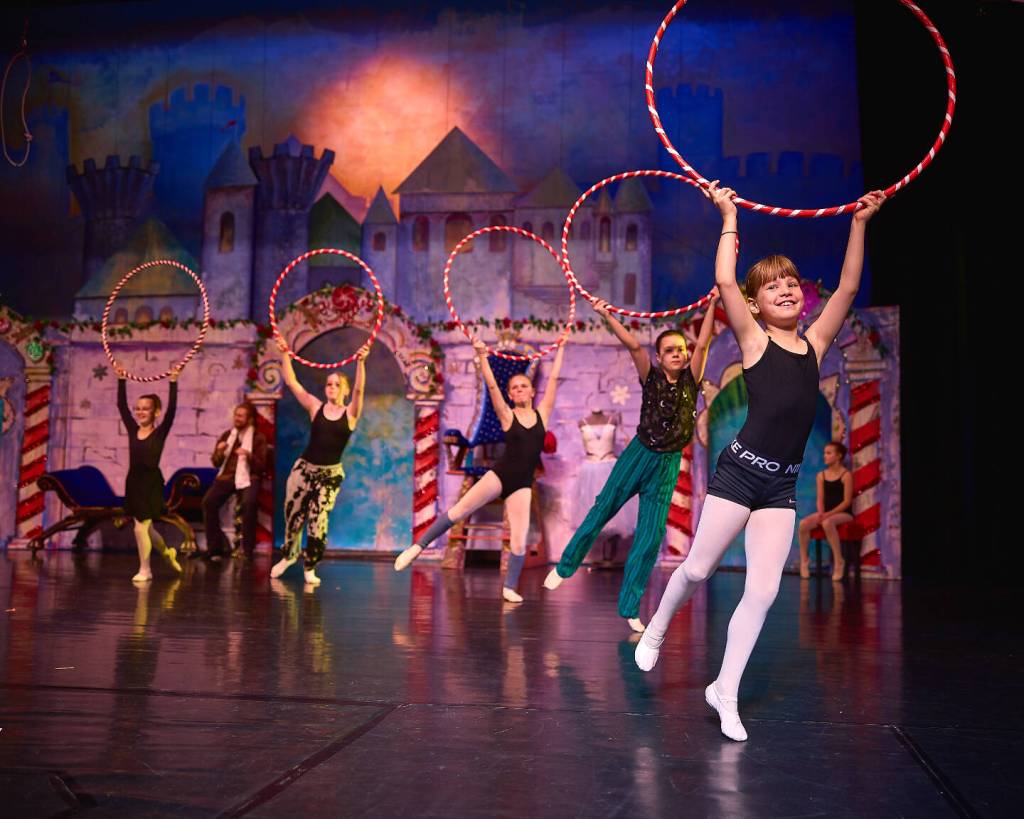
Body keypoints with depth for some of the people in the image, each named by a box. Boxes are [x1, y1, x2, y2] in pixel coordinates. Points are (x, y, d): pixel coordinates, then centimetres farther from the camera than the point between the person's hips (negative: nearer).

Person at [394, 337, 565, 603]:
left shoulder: (542, 413, 7)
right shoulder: (507, 416, 2)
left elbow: (553, 379, 8)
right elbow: (491, 385, -8)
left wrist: (560, 348, 11)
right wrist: (482, 356, -15)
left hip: (522, 484, 2)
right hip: (499, 474, -2)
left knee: (519, 541, -4)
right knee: (459, 510, -13)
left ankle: (510, 587, 10)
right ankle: (418, 546, -3)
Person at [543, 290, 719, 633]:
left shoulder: (690, 380, 0)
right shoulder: (651, 378, -3)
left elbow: (702, 345, -11)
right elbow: (633, 345, -16)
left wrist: (712, 305, -19)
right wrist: (607, 317, -27)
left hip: (668, 465, 1)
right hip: (638, 455, -1)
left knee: (650, 537, 0)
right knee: (601, 511, 8)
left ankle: (630, 607, 9)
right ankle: (565, 567, 31)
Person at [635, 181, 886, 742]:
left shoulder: (814, 344, 10)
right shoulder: (754, 341, -2)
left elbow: (848, 287, 12)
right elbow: (724, 282, -13)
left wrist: (859, 222, 13)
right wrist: (730, 219, -4)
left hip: (782, 486, 4)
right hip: (740, 470, -4)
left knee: (762, 593, 0)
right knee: (698, 568, 4)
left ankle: (725, 692, 12)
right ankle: (656, 631, 34)